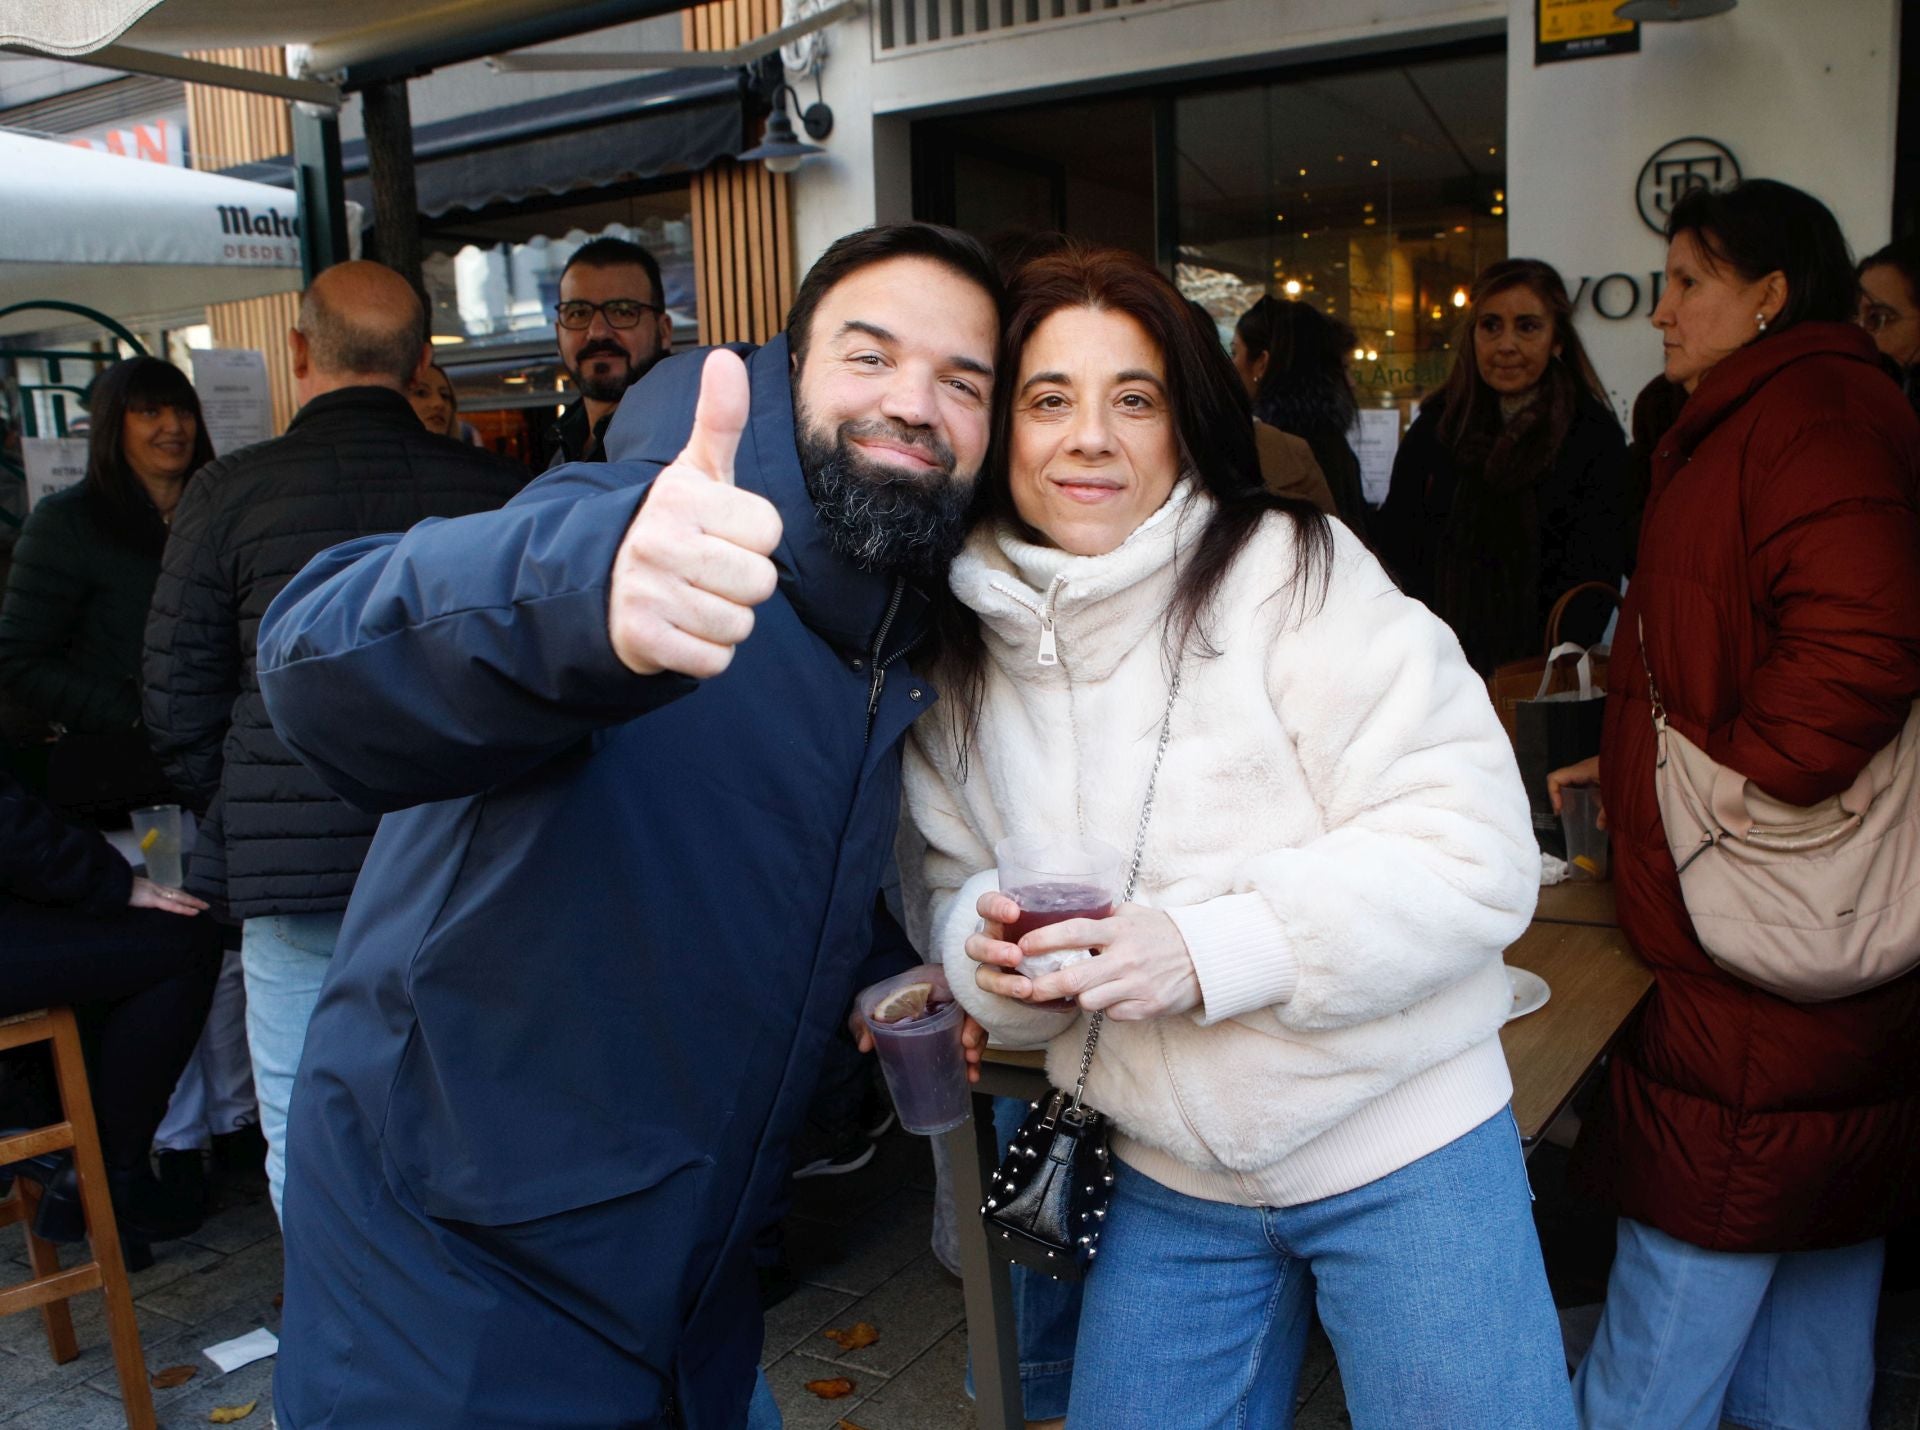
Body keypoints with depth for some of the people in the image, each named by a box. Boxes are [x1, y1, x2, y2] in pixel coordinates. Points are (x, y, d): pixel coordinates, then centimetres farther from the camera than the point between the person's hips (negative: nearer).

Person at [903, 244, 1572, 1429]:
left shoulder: (1295, 575, -16)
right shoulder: (965, 648, -1)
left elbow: (1475, 851, -20)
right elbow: (947, 877, 9)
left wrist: (1210, 949, -28)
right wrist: (980, 943, -14)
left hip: (1402, 1151, -4)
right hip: (1168, 1184, 4)